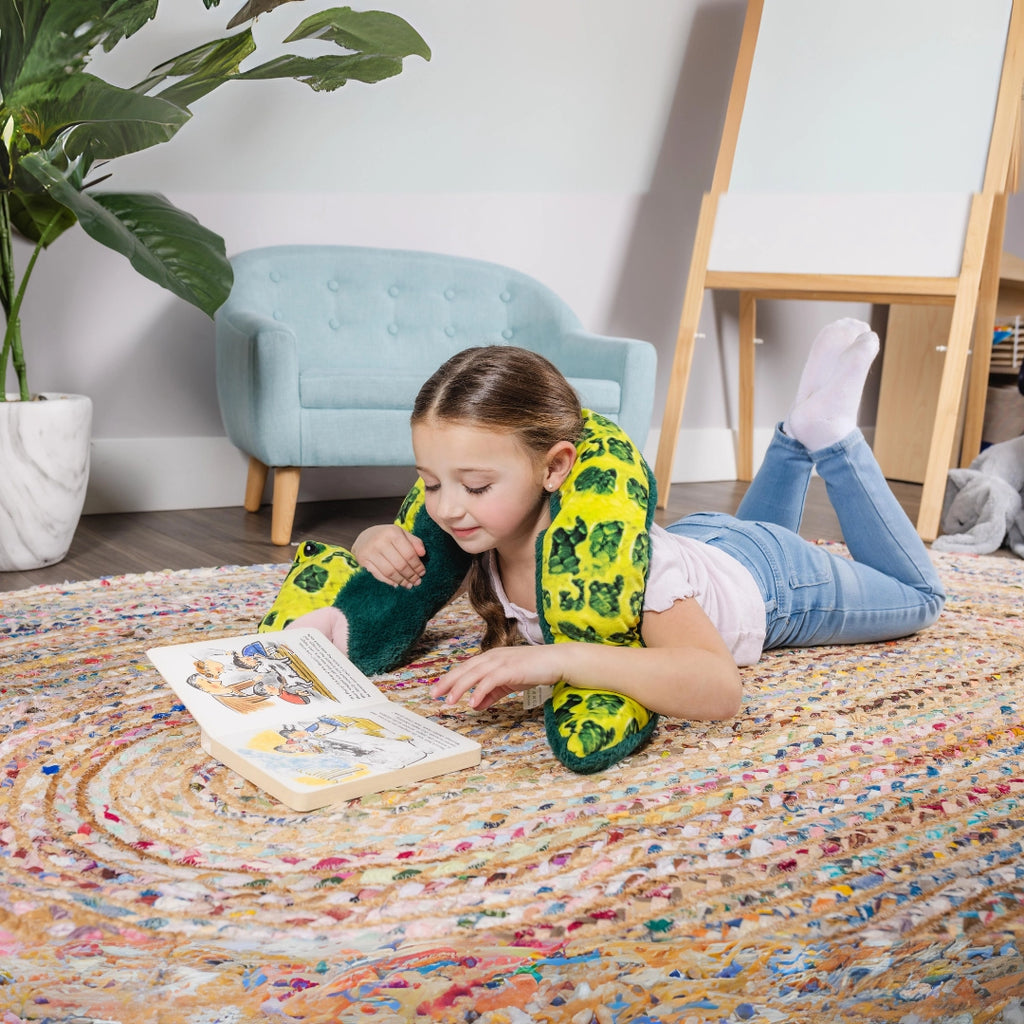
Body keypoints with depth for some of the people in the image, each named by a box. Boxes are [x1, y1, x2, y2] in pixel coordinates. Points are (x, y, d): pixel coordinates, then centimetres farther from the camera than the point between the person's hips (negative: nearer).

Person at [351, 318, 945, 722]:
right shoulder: (485, 529, -30)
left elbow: (720, 687, -59)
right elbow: (395, 552, -11)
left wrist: (561, 658, -69)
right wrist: (378, 541, -35)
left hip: (766, 582, -5)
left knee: (918, 598, 25)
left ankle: (830, 436, 23)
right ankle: (799, 434, 39)